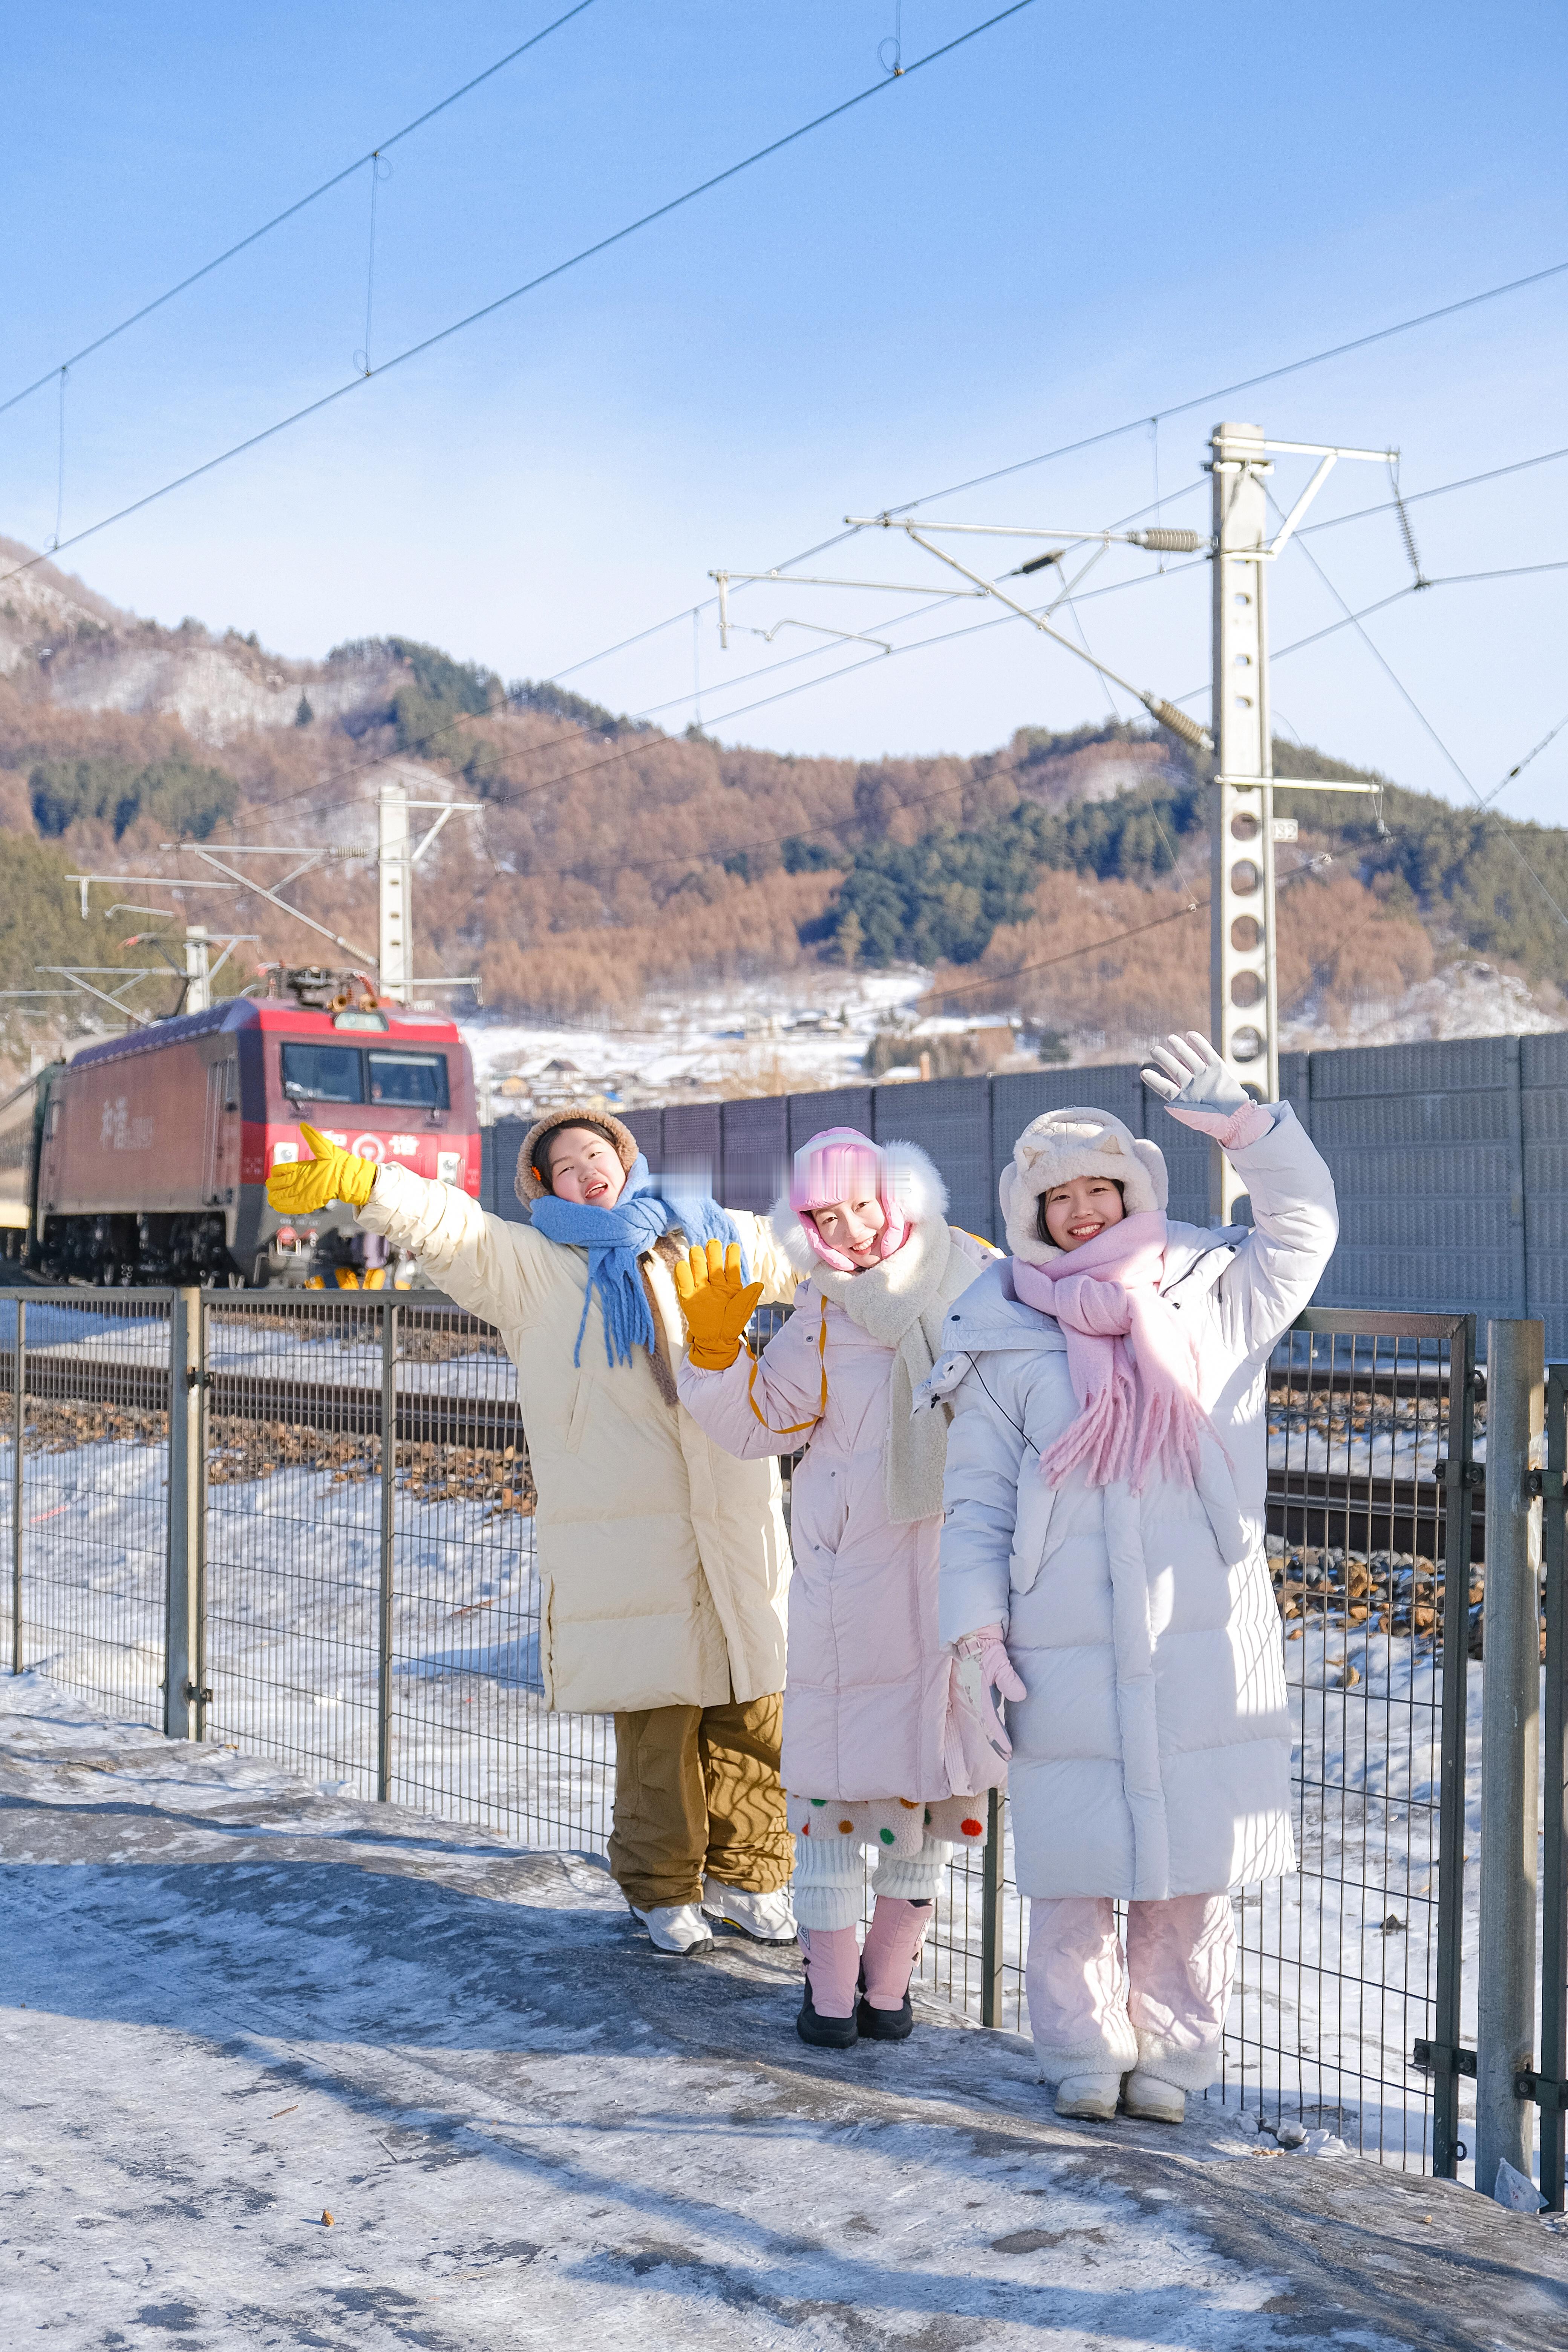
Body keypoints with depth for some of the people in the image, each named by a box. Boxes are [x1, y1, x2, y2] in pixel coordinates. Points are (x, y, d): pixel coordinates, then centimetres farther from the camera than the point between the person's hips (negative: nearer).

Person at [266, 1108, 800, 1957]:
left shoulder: (709, 1239, 16)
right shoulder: (529, 1266, 5)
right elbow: (448, 1226, -12)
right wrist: (360, 1183, -30)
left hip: (735, 1524, 3)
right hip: (626, 1536, -3)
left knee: (753, 1712, 7)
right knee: (654, 1716, 1)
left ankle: (746, 1873, 26)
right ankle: (663, 1889, 19)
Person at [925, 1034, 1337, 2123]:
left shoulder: (1213, 1297, 9)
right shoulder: (1006, 1342, 6)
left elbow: (1306, 1224, 11)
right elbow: (978, 1497, 6)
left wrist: (1245, 1124, -5)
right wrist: (978, 1621, -3)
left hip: (1203, 1643, 1)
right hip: (1065, 1654, 0)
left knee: (1190, 1865, 4)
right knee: (1073, 1867, 3)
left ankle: (1171, 2053, 18)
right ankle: (1085, 2052, 19)